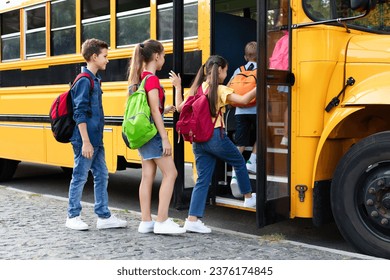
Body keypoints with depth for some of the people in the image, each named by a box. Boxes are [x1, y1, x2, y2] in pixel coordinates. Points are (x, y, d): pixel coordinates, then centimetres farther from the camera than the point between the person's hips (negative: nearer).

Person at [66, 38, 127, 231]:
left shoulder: (95, 80, 14)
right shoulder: (84, 81, -13)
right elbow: (79, 114, -18)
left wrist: (95, 140, 19)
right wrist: (85, 141, -21)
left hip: (96, 140, 9)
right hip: (86, 140, -9)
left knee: (101, 175, 10)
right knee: (80, 177, 2)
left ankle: (104, 216, 16)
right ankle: (73, 217, 14)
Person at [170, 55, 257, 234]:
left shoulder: (196, 89, 9)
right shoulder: (219, 90, -8)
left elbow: (180, 107, 16)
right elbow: (244, 100, -15)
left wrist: (177, 87, 26)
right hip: (215, 136, -6)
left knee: (203, 179, 7)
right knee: (239, 162, 20)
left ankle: (192, 219, 1)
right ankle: (249, 197, 35)